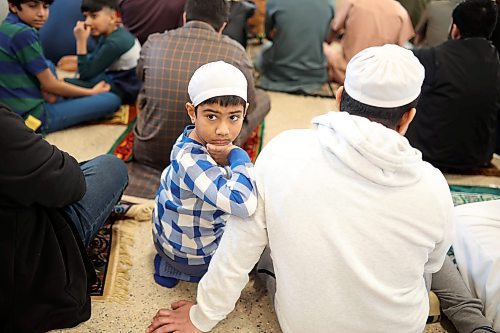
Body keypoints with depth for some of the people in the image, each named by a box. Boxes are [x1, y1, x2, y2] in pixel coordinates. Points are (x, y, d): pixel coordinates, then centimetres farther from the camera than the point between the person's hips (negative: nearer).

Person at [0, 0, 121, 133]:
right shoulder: (23, 33, -20)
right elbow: (49, 84, -13)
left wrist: (44, 88, -5)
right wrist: (92, 92, -2)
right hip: (31, 116, -9)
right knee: (112, 100, -12)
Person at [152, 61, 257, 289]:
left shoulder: (193, 138, -12)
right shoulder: (192, 162, -39)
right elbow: (243, 203, -50)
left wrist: (229, 158, -13)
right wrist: (238, 157, -36)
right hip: (191, 255, -7)